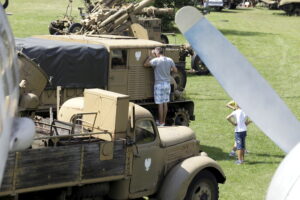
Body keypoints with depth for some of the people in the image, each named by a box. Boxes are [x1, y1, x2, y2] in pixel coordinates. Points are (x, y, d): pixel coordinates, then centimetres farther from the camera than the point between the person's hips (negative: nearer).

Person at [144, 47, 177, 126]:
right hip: (167, 84, 6)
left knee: (160, 104, -1)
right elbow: (175, 70, 10)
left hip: (159, 84, -6)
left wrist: (151, 56, -5)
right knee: (165, 103, 12)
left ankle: (160, 122, 4)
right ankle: (163, 121, 19)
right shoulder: (170, 60, 2)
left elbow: (145, 64, -14)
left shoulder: (156, 60, -14)